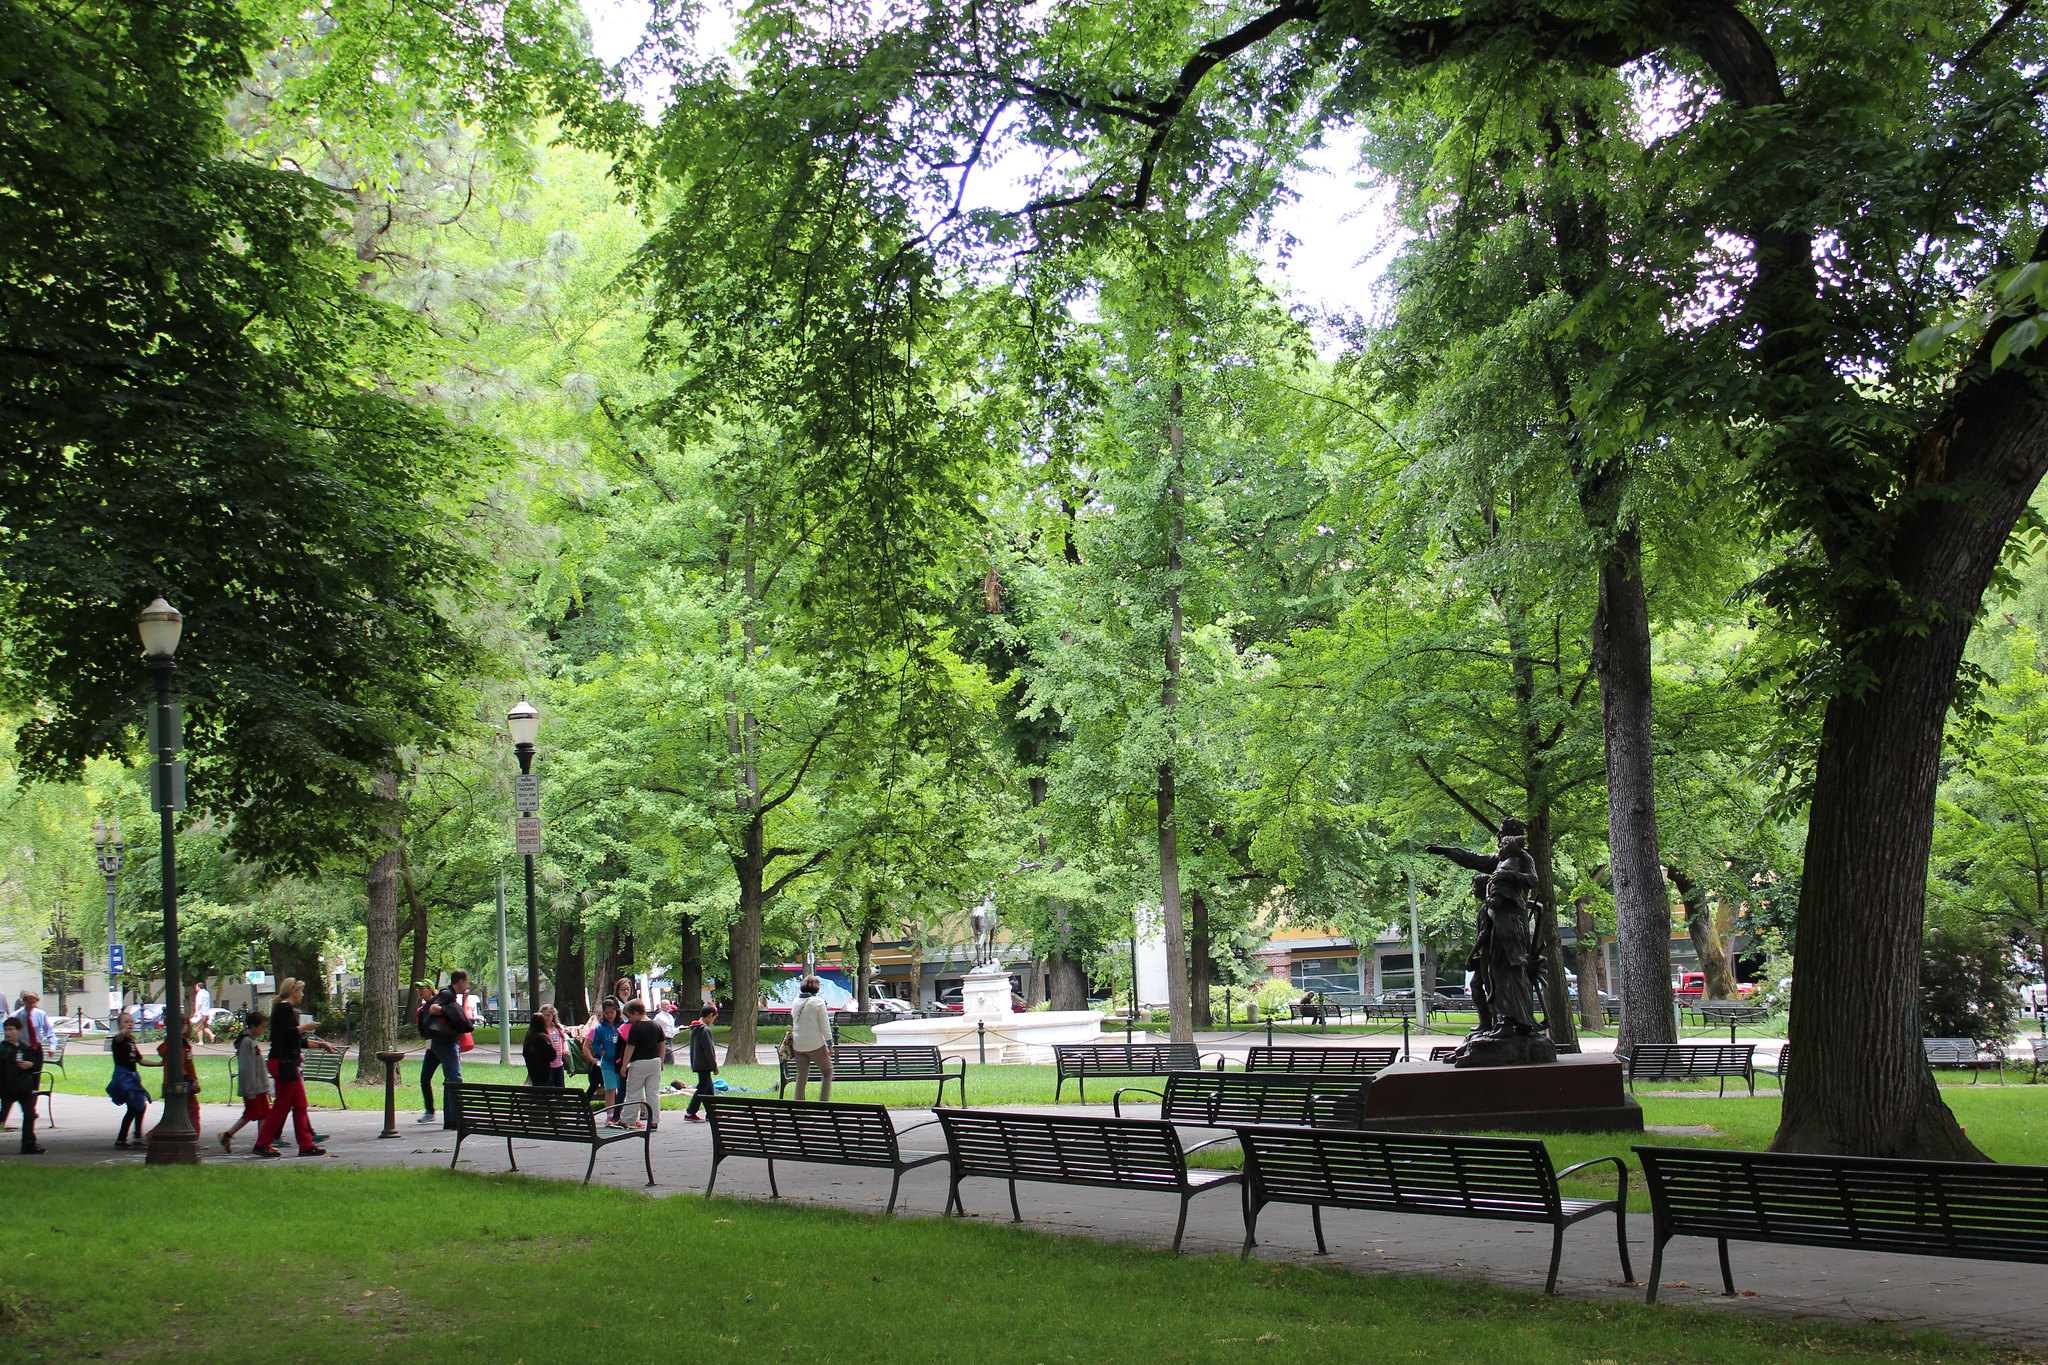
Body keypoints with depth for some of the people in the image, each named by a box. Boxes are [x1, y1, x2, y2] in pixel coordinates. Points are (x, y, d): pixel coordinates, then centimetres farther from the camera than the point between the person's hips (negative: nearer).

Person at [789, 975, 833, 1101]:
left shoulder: (796, 1002, 6)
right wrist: (829, 1043, -6)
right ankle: (823, 1101, 0)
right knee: (827, 1071, 9)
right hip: (815, 1044, -5)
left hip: (798, 1044, 5)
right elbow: (824, 1025, -9)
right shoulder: (818, 1002, -9)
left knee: (801, 1076, 10)